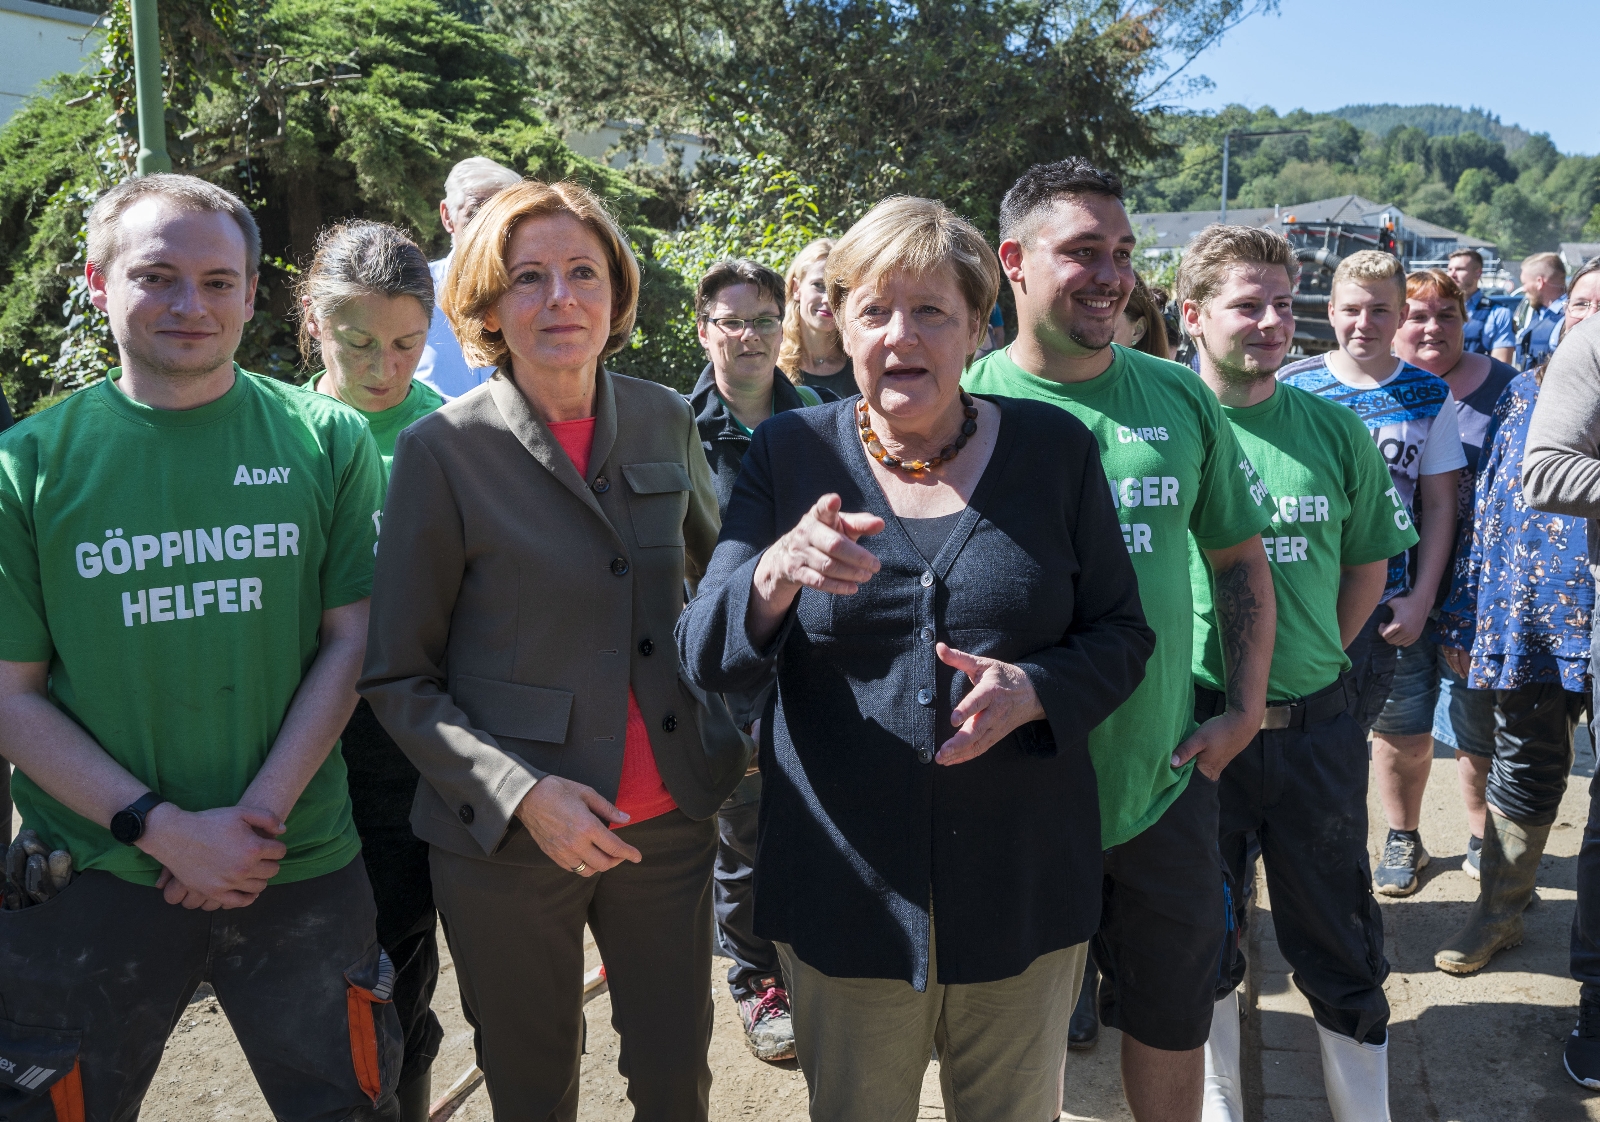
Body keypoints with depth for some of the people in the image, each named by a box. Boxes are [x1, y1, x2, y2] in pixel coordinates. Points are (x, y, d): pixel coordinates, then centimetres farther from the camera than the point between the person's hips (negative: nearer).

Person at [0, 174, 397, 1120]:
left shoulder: (327, 439, -2)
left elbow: (350, 640, -1)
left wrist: (265, 814, -11)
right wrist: (165, 830, -13)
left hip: (301, 867, 1)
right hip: (90, 882, 0)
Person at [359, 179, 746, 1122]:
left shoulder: (666, 422, 1)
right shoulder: (443, 450, -10)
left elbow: (719, 576, 17)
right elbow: (398, 677, -8)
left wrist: (739, 726, 7)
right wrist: (520, 792, -19)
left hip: (670, 821, 3)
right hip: (507, 839, -2)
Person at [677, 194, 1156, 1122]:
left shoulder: (1055, 448, -2)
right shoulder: (790, 454, -3)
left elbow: (1122, 635, 2)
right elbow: (706, 656, -9)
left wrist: (1033, 689, -19)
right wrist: (774, 576, -30)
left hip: (1023, 888, 1)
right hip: (846, 893, 0)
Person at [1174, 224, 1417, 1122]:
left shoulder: (1335, 431, 0)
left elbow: (1368, 565, 11)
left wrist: (1309, 662, 5)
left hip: (1316, 728, 1)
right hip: (1190, 727, -1)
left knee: (1342, 949, 13)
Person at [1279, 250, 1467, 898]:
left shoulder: (1429, 396, 2)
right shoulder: (1291, 387, -2)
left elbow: (1438, 506, 4)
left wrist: (1422, 598, -5)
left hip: (1394, 600, 1)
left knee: (1408, 736, 9)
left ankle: (1403, 836, 35)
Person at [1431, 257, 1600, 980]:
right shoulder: (1522, 395, 7)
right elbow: (1485, 504, 8)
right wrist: (1464, 616, 5)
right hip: (1526, 619, 2)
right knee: (1521, 770, 12)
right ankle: (1500, 911, 28)